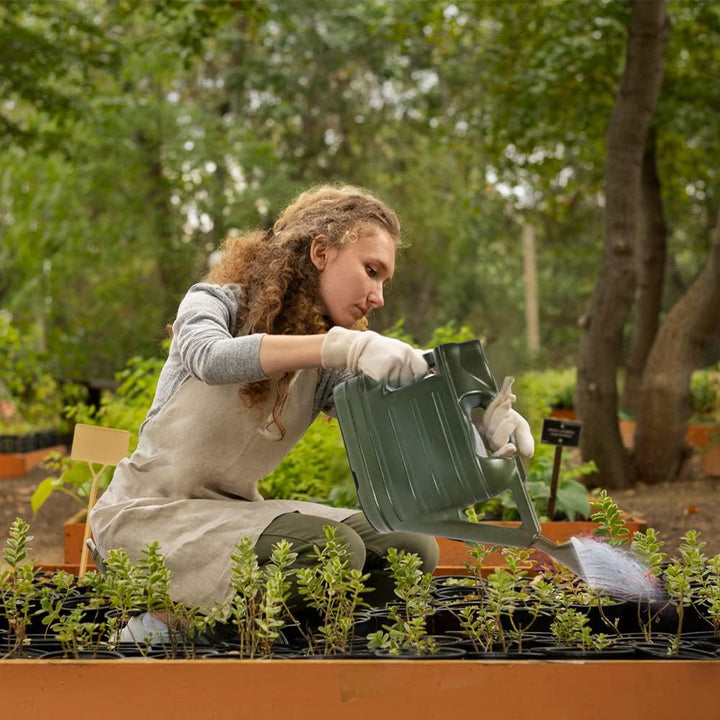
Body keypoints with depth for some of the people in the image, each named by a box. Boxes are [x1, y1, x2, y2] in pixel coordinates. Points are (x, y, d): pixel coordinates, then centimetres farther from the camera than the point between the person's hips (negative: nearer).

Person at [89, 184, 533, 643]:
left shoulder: (328, 371, 6)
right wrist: (341, 345, -45)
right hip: (150, 512, -7)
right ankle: (163, 629, -10)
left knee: (412, 549, -6)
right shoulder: (216, 303, -8)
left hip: (235, 510, 7)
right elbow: (212, 358, -33)